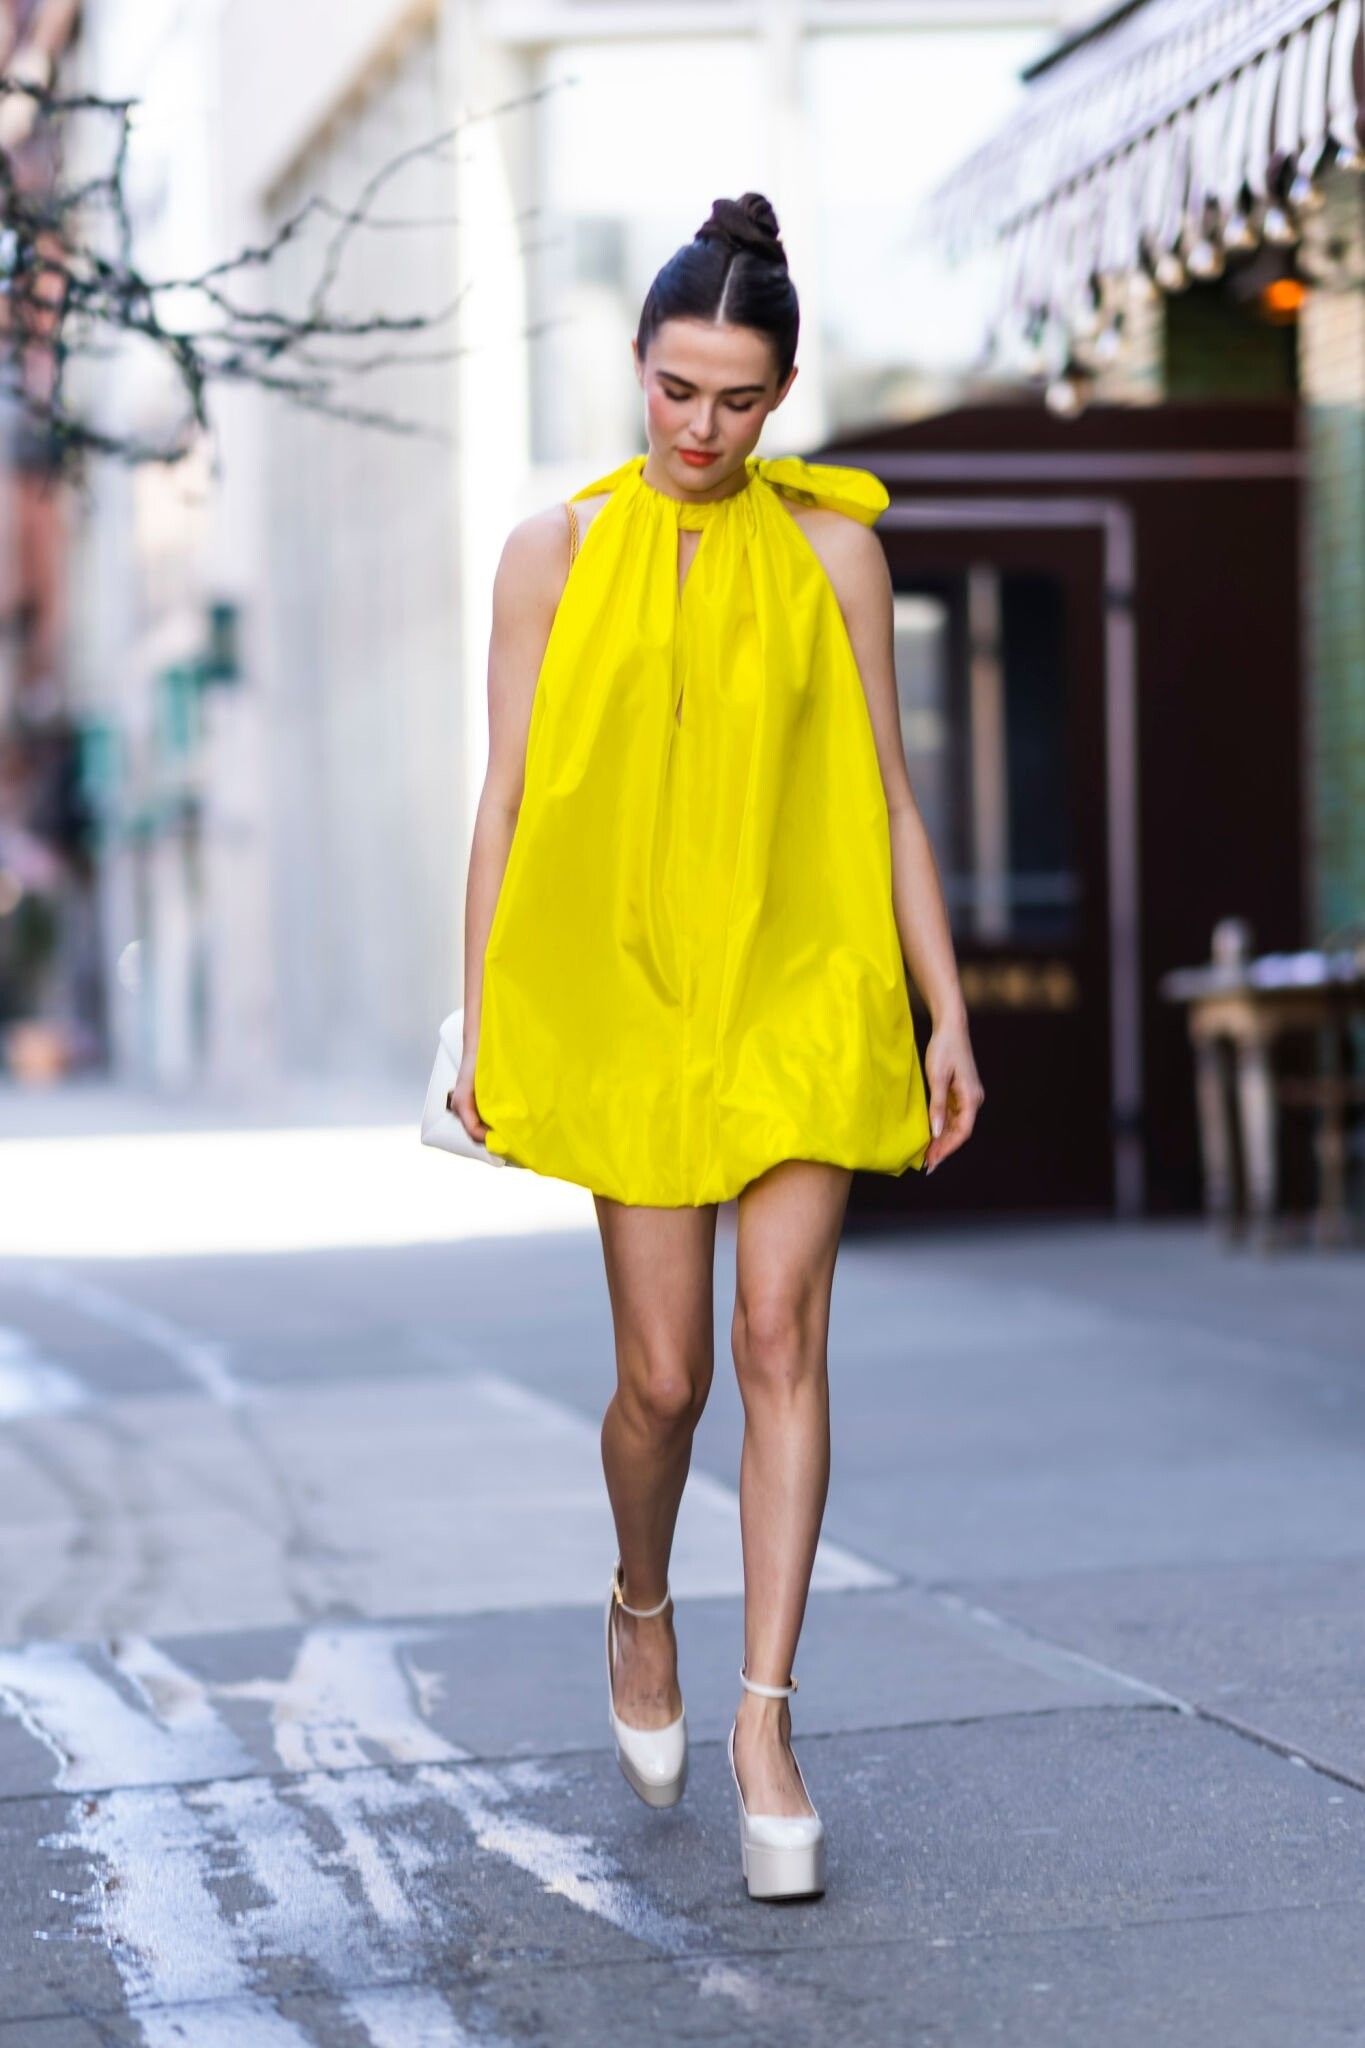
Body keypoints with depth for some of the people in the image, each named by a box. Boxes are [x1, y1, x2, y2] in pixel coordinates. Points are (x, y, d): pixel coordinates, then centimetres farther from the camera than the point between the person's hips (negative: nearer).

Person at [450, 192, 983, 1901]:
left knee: (783, 1337, -9)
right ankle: (641, 1612, 32)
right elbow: (507, 802, 3)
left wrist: (948, 1015, 3)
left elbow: (887, 797, 6)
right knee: (664, 1371, 2)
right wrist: (480, 1028, 0)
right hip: (624, 994, 0)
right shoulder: (554, 552, 2)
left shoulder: (831, 549, 4)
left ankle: (763, 1716, -2)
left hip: (803, 992, 0)